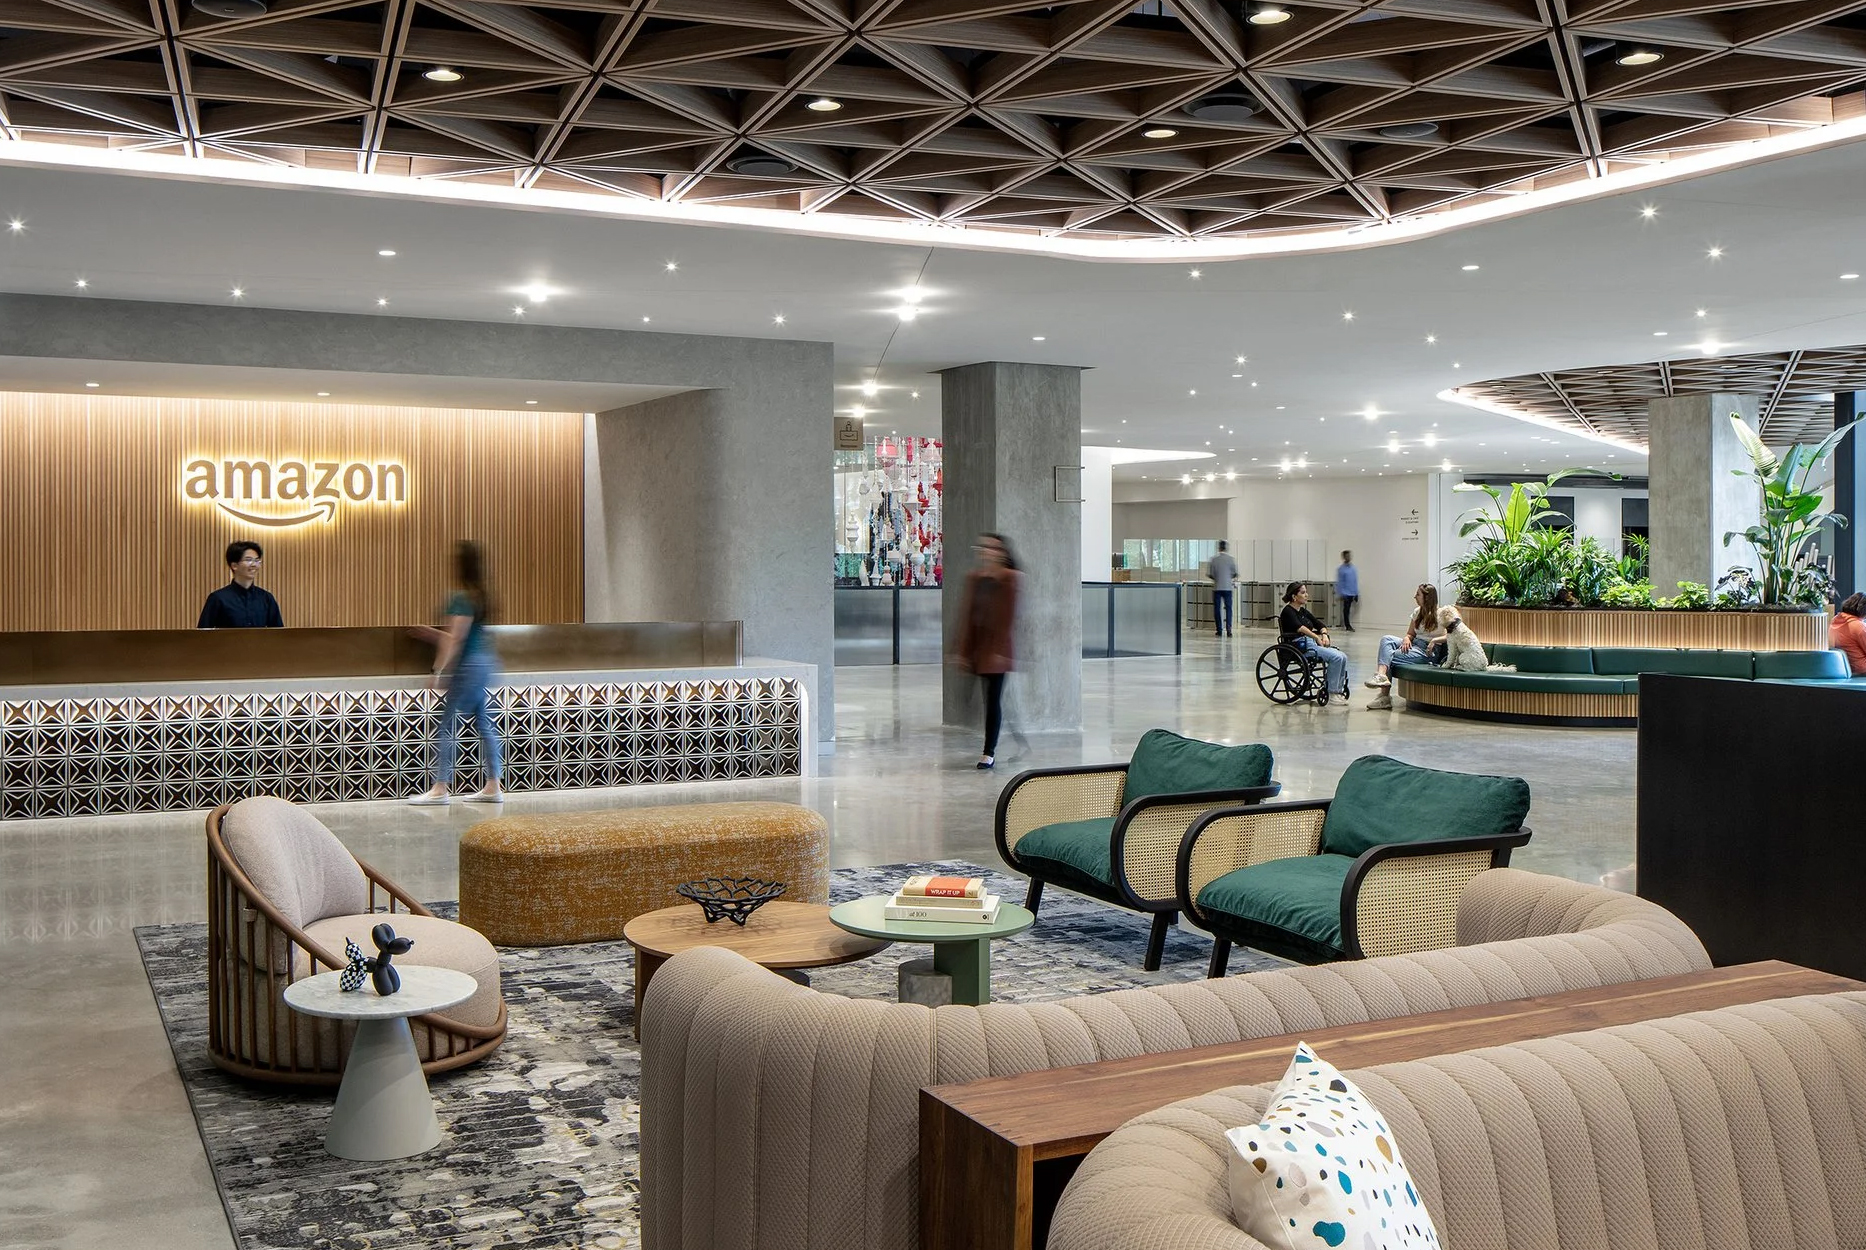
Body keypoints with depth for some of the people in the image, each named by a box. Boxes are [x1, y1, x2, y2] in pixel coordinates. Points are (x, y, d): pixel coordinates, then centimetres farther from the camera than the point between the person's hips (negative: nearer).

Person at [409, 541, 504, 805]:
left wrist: (439, 672, -17)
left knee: (448, 725, -6)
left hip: (470, 666, -10)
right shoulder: (479, 596, 13)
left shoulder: (462, 598, -15)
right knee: (483, 723, 11)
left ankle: (440, 789, -4)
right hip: (483, 664, 10)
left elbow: (456, 639, -19)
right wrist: (432, 633, 26)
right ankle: (493, 787, 14)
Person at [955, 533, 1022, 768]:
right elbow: (967, 614, 9)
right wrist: (962, 649, 7)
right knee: (990, 698, 11)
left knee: (993, 699, -3)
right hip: (978, 647, 5)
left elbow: (1009, 617, -11)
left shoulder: (1010, 579, -8)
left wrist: (999, 650, -15)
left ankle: (989, 752, 0)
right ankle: (990, 749, 20)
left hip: (996, 649, -5)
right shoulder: (973, 578, 9)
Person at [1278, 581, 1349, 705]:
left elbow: (1321, 625, 20)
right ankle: (1332, 694, -19)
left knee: (1343, 657, -9)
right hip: (1300, 646, -8)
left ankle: (1338, 690, -7)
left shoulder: (1303, 611, 20)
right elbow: (1299, 627, -24)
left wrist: (1324, 634, -2)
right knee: (1336, 657, -23)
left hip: (1311, 643, 8)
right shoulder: (1288, 611, -6)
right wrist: (1316, 637, -30)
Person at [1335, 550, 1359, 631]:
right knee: (1346, 609, -3)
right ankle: (1347, 626, 1)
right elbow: (1339, 582, -8)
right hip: (1345, 593, -5)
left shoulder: (1354, 568, 9)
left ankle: (1346, 625, 19)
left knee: (1348, 609, 11)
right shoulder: (1341, 569, -7)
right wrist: (1341, 594, -12)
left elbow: (1356, 581, 14)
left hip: (1352, 593, 5)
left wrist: (1357, 594, 13)